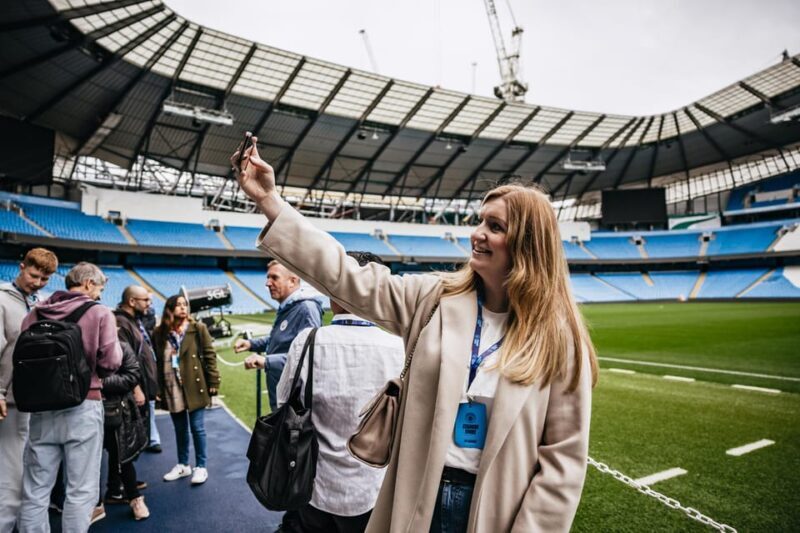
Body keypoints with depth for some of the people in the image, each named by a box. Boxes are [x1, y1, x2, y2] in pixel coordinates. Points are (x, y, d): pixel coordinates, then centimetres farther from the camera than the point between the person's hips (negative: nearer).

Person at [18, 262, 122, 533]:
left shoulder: (35, 313, 6)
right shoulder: (100, 313, -7)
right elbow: (110, 362, -11)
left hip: (41, 406, 5)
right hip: (82, 406, -4)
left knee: (35, 491, 14)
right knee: (81, 491, 5)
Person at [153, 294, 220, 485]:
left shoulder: (198, 328, -5)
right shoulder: (159, 333, 1)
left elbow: (209, 355, -5)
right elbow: (157, 362, 6)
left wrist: (213, 382, -8)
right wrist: (158, 388, 4)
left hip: (195, 386, -3)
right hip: (172, 389, 3)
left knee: (197, 427, 5)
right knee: (180, 429, 16)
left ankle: (201, 467, 19)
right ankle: (182, 465, 33)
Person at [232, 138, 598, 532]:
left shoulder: (559, 337, -11)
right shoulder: (434, 298, -5)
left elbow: (564, 456, -8)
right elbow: (348, 277, -10)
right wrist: (268, 200, -13)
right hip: (418, 499, 3)